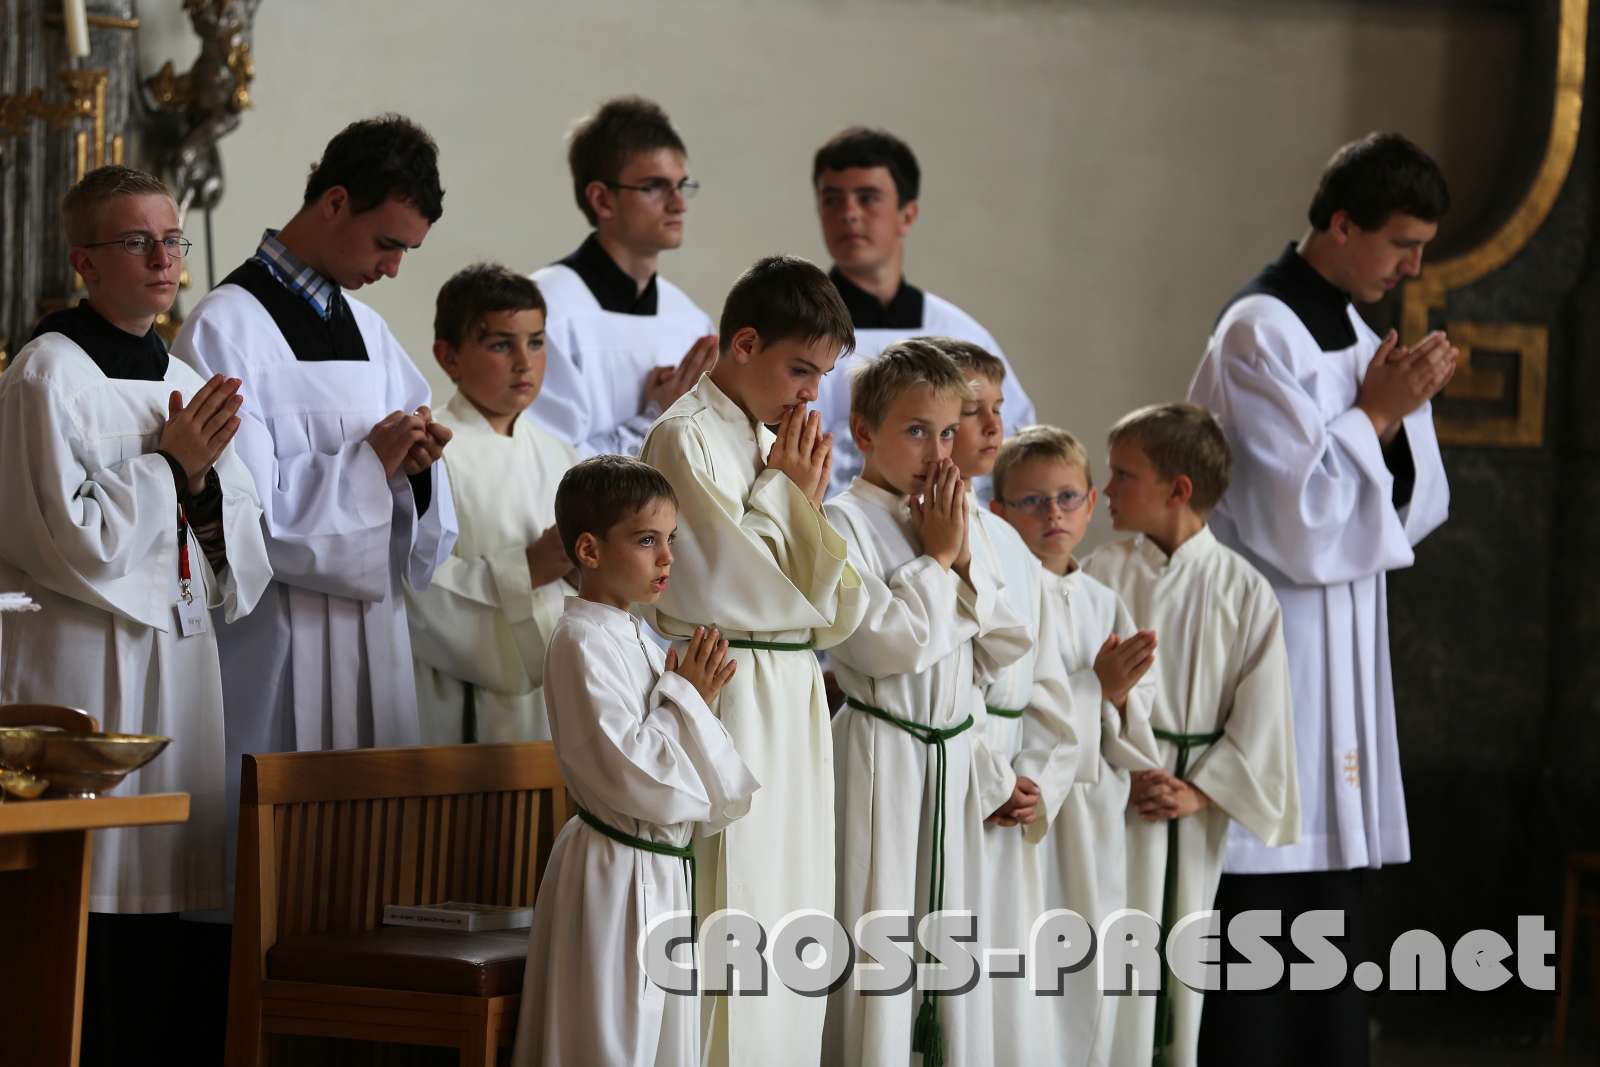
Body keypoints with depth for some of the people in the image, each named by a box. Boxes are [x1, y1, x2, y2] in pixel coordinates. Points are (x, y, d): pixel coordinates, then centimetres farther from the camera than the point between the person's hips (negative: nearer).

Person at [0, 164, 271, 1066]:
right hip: (88, 665, -7)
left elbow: (244, 545, 16)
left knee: (162, 909, 6)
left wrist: (204, 483, -4)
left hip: (181, 660, 7)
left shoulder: (185, 383, 16)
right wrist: (172, 466, -7)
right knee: (88, 916, -10)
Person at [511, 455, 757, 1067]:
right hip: (617, 877, -10)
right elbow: (635, 775, -25)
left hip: (658, 876, 10)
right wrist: (687, 699, -12)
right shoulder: (584, 645, -18)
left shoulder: (629, 638, 12)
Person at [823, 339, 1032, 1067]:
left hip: (956, 754, 7)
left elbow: (1005, 649, 9)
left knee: (954, 942, 10)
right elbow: (889, 642, -20)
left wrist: (967, 563, -4)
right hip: (880, 755, -7)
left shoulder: (960, 523, 10)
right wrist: (936, 558, -10)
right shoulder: (847, 523, -10)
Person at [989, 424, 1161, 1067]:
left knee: (1090, 996, 12)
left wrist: (1119, 699, -7)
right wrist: (1097, 687, -15)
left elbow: (1136, 741, 12)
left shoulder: (1104, 604, 14)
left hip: (1097, 822, 6)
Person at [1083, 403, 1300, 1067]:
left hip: (1203, 803, 1)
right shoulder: (1102, 577, -2)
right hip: (1115, 804, -1)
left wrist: (1201, 791, -9)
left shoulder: (1244, 591, -2)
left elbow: (1261, 712, -2)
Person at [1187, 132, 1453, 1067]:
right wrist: (1379, 412, -11)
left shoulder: (1357, 332, 12)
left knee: (1338, 886, 9)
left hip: (1349, 644, 9)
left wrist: (1400, 411, -3)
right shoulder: (1260, 334, -13)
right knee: (1261, 885, -9)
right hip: (1272, 639, -9)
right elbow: (1297, 519, -18)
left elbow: (1413, 515, 14)